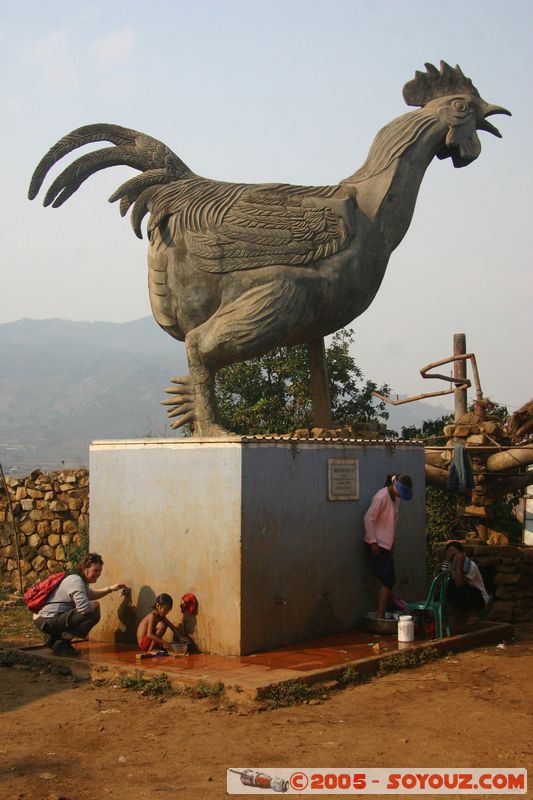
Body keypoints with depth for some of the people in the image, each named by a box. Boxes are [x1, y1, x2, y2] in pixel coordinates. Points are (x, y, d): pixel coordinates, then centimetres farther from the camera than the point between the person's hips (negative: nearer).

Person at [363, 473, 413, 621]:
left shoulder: (396, 498, 10)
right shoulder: (382, 497, -18)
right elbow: (368, 518, -19)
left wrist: (392, 541, 17)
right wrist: (373, 542, -19)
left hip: (386, 544, 9)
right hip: (376, 545, -9)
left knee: (388, 580, 9)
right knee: (388, 579, -10)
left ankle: (381, 615, 18)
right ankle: (380, 617, -8)